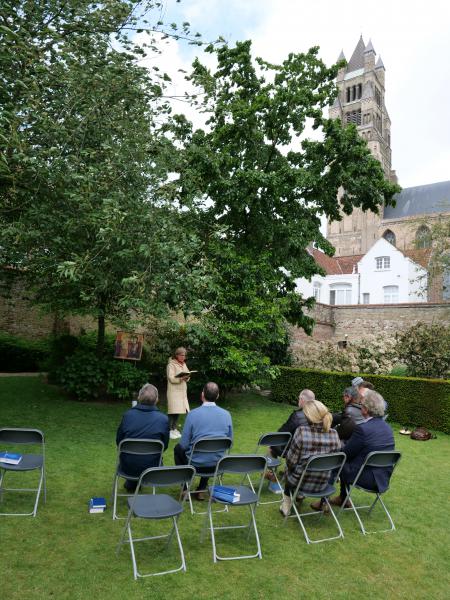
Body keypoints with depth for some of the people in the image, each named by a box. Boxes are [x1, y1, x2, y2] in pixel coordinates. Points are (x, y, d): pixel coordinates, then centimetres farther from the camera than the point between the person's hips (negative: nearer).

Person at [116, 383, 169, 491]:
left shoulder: (128, 415, -13)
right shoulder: (164, 419, -15)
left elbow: (118, 441, 1)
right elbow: (164, 446, -2)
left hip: (127, 467, 1)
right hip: (151, 468, -1)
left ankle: (131, 484, 46)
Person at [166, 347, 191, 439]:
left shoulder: (184, 364, 15)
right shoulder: (171, 364, -6)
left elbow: (187, 376, 15)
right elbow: (171, 378, -13)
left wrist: (187, 377, -9)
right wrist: (181, 378, -27)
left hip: (182, 391, 6)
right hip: (174, 391, -6)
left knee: (178, 411, 6)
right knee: (173, 411, -9)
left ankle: (174, 429, 16)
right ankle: (169, 431, -4)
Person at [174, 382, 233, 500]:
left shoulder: (193, 414, -18)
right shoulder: (226, 414, -7)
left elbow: (184, 444, -12)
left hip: (196, 464, -3)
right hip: (217, 465, 3)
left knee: (178, 449, 27)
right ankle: (202, 489, 33)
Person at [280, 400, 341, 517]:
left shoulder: (301, 431, -25)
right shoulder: (334, 434, -13)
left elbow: (291, 461, -17)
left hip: (300, 482, -3)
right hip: (322, 484, 4)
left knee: (289, 468, 30)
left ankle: (287, 503, 42)